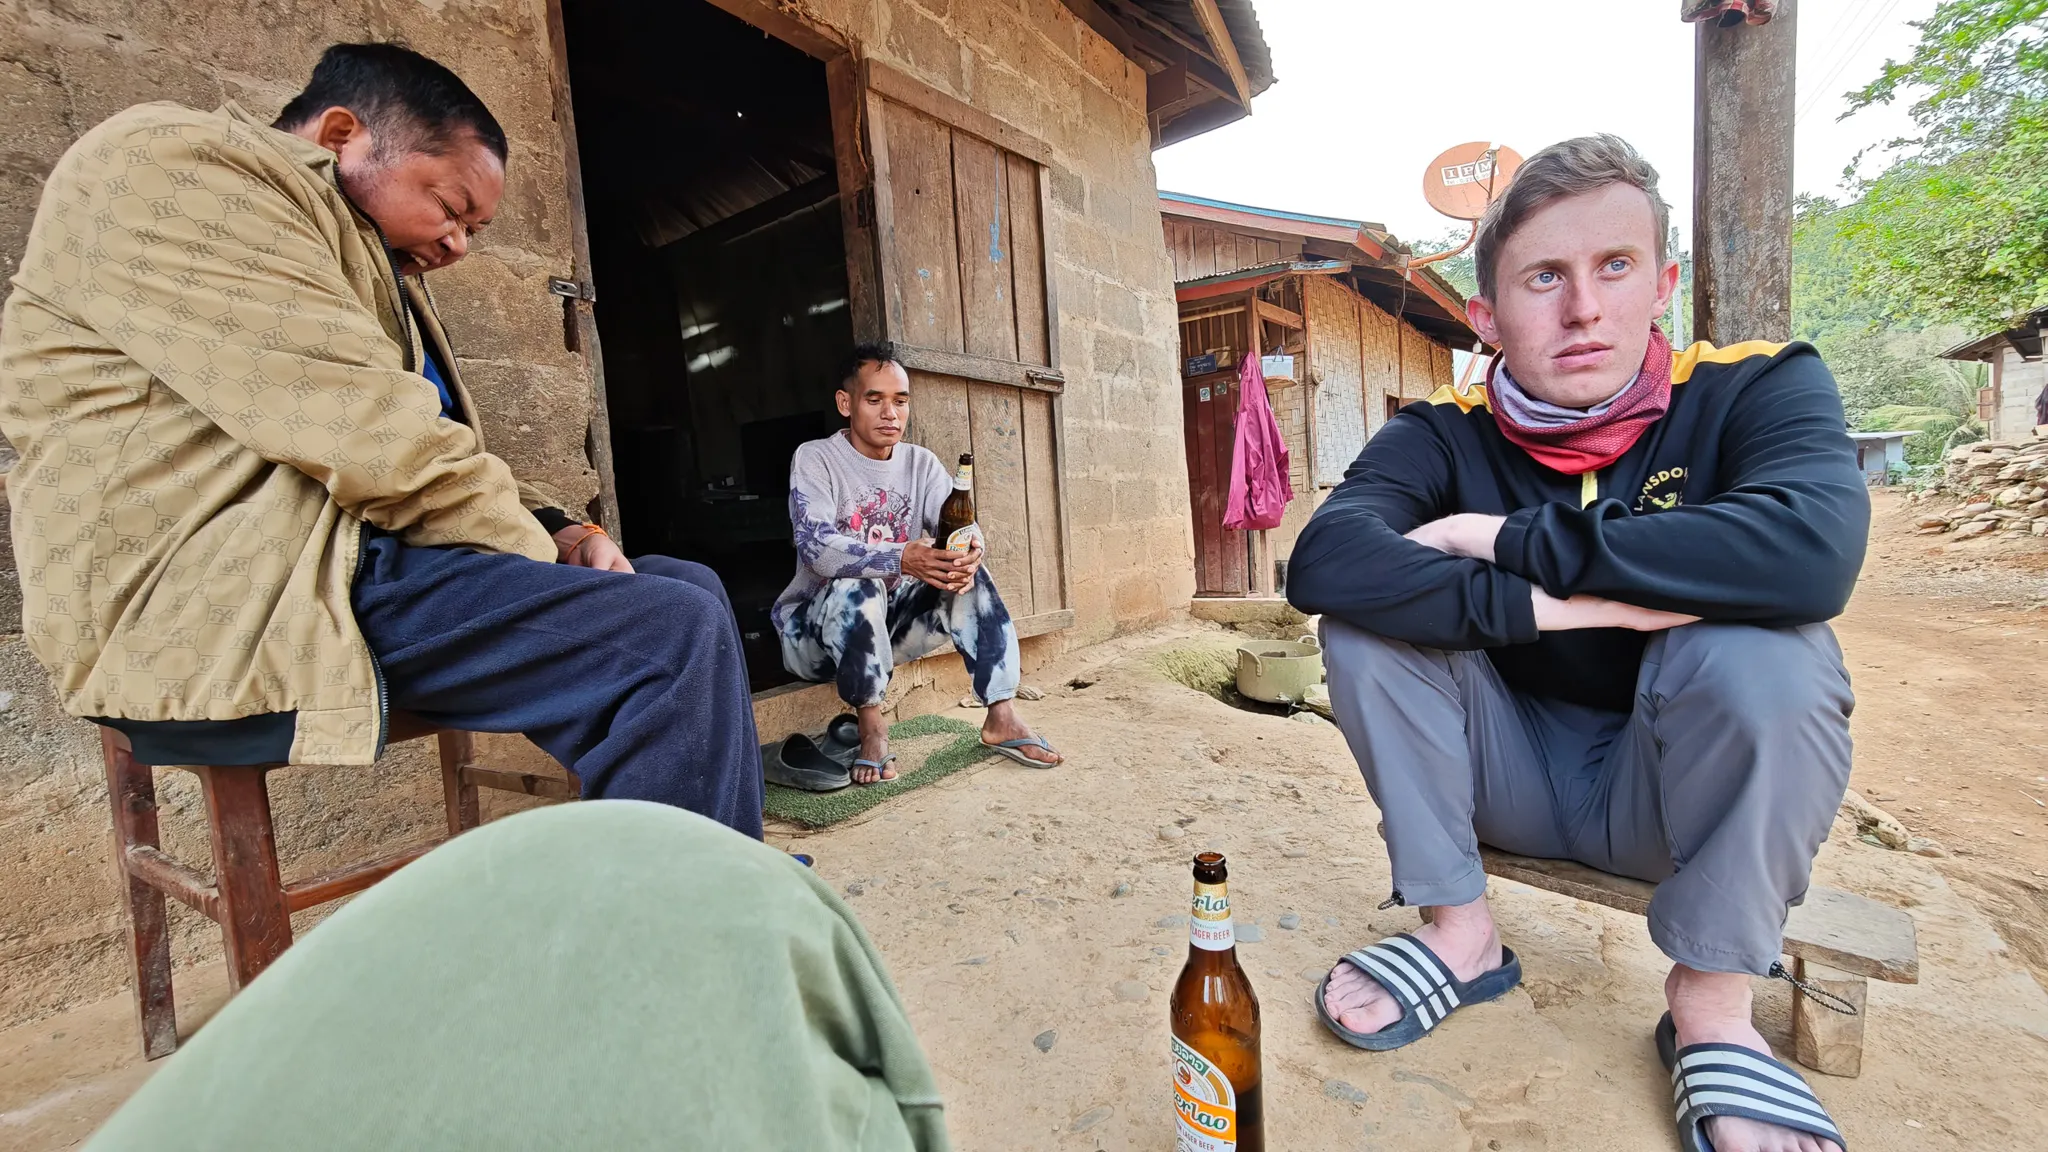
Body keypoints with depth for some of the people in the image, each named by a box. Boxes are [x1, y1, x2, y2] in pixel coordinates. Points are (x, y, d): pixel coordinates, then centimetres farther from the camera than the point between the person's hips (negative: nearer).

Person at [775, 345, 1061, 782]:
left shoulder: (920, 463, 2)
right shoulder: (815, 459, -12)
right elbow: (817, 549, -27)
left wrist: (970, 552, -37)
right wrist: (902, 558, -44)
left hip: (891, 620, 4)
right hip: (815, 623, -4)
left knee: (965, 573, -19)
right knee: (856, 586, -36)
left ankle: (1002, 716, -18)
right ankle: (871, 723, -16)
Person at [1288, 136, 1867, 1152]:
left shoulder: (1756, 389, -11)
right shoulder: (1444, 434, -10)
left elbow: (1813, 548, -34)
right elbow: (1321, 562, -30)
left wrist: (1510, 541, -29)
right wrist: (1542, 601, -37)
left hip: (1676, 795, 0)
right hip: (1513, 777, 1)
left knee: (1757, 642, -29)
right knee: (1367, 620, -21)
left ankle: (1713, 1003, -8)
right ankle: (1461, 935, -6)